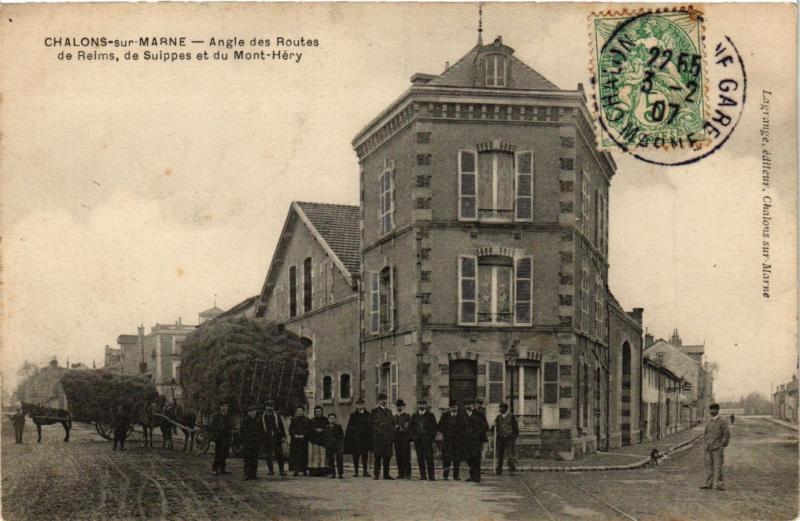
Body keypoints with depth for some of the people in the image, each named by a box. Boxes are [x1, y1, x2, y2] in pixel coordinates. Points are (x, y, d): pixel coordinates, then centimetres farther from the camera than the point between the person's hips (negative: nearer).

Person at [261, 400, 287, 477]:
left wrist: (283, 436, -1)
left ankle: (281, 470, 6)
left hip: (277, 439, 0)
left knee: (280, 455, -1)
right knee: (269, 456, 4)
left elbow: (281, 426, 7)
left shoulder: (276, 415, 7)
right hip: (267, 440, 0)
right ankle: (271, 470, 13)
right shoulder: (262, 417, 6)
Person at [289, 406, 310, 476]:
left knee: (304, 455, -3)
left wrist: (303, 435, -14)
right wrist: (294, 435, -8)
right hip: (295, 439, 2)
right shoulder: (293, 420, 12)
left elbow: (308, 429, 0)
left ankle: (304, 471, 2)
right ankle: (296, 471, -9)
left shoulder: (306, 420, 6)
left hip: (303, 440, -1)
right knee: (295, 455, -7)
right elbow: (290, 429, 8)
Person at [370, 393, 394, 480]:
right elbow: (371, 424, 0)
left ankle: (386, 474, 8)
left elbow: (392, 424, 24)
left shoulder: (389, 412, 19)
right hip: (378, 437, -5)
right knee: (378, 456, -7)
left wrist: (392, 431, 9)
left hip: (388, 437, 5)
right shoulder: (374, 411, 3)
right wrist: (376, 431, -7)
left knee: (387, 456, 4)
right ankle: (376, 474, -5)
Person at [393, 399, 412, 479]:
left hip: (405, 440, -5)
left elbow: (409, 427, -5)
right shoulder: (394, 417, 18)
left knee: (406, 457, -8)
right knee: (398, 457, 3)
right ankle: (401, 473, 8)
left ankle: (407, 474, -7)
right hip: (397, 439, 5)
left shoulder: (408, 416, 3)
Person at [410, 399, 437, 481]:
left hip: (427, 440, -3)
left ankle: (431, 475, -9)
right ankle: (423, 475, 6)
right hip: (418, 440, 3)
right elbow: (412, 427, 18)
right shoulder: (414, 416, 16)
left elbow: (434, 428, 6)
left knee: (429, 457, -10)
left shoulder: (430, 415, 8)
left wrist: (431, 437, -5)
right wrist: (413, 436, 4)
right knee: (420, 458, 2)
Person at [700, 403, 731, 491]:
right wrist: (705, 444, 11)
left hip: (717, 448, -6)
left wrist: (722, 445, -10)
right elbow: (705, 434, 22)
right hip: (708, 448, 6)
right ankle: (708, 484, 8)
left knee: (718, 467, -7)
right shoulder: (708, 422, 13)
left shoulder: (722, 422, -4)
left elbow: (727, 434, -6)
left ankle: (720, 485, -1)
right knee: (708, 466, 4)